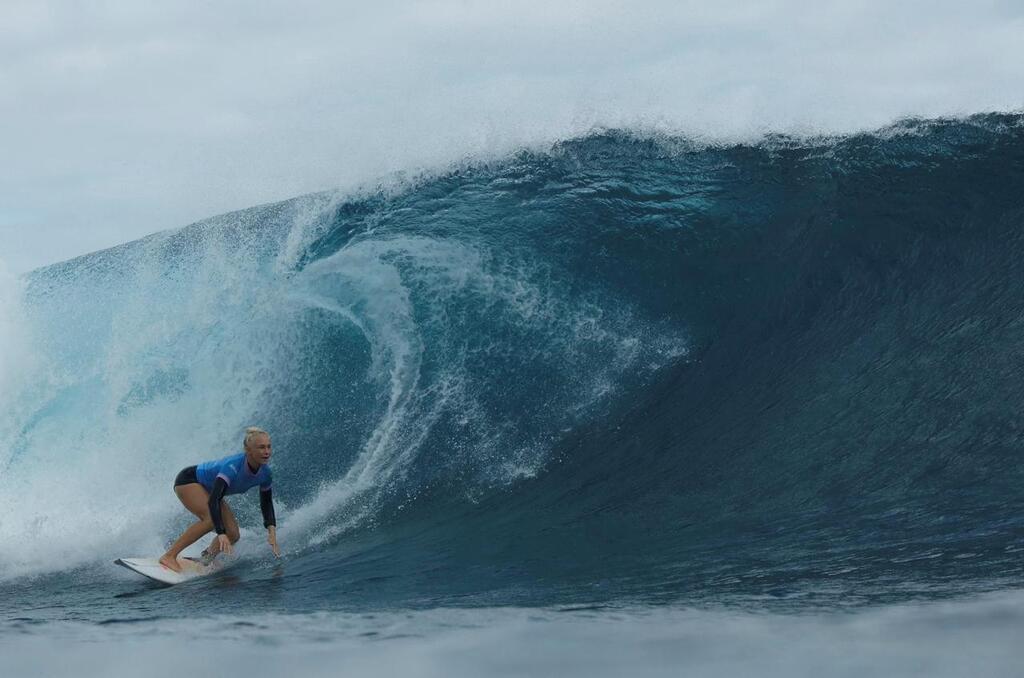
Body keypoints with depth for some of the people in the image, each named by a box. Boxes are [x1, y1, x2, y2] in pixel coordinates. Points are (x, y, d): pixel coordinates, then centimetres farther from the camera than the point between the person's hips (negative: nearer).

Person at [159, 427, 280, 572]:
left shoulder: (264, 473, -17)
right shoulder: (233, 467, -39)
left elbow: (266, 503, -1)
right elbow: (213, 501, -45)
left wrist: (272, 531, -14)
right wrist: (221, 534, -52)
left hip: (208, 490, 8)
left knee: (232, 535, -6)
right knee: (211, 519, -32)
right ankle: (169, 556, -29)